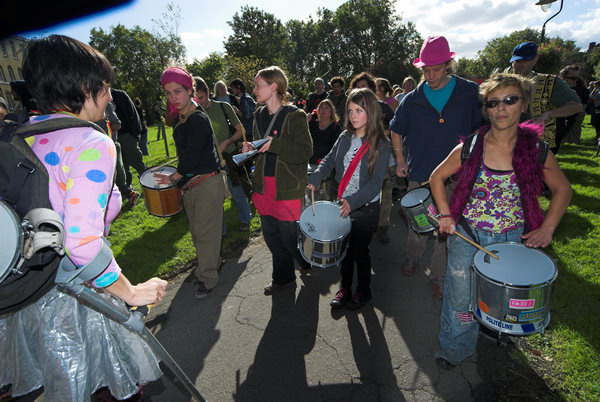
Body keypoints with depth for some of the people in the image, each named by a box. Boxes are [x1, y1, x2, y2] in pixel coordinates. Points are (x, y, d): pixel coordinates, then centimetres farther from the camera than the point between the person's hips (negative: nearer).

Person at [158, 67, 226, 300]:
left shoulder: (199, 119, -17)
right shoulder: (179, 119, 10)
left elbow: (191, 156, -19)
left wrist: (173, 178, -6)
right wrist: (179, 178, 8)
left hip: (208, 182, -9)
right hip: (189, 183, 9)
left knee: (205, 231, 0)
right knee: (196, 230, 18)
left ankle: (207, 278, 14)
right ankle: (213, 261, 38)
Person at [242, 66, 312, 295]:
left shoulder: (294, 116, -11)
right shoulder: (259, 115, 11)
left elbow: (305, 152, -17)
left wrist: (274, 144, -24)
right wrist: (251, 149, 1)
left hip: (287, 186, -7)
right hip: (264, 184, 7)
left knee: (289, 235, 1)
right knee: (271, 235, 14)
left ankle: (309, 263, 35)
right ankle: (283, 278, 33)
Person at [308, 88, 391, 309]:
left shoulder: (381, 144, -14)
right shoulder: (345, 138, 2)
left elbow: (376, 182, -20)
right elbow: (329, 161, 14)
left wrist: (353, 201, -31)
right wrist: (313, 180, -1)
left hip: (365, 207, -4)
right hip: (342, 204, 5)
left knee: (360, 250, 9)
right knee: (344, 248, 15)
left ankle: (363, 290, 34)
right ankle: (345, 287, 36)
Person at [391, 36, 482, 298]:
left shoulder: (469, 93, -3)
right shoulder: (412, 100, 2)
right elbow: (396, 131, 15)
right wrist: (401, 161, 9)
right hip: (419, 175, 1)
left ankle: (438, 276, 23)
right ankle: (413, 259, 40)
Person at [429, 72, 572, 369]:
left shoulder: (537, 152, -7)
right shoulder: (469, 149, -9)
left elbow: (562, 189, 6)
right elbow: (437, 178, 2)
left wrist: (547, 228, -4)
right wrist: (445, 215, -7)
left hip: (513, 241, 1)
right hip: (466, 235, -1)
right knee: (460, 297, 8)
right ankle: (455, 347, 34)